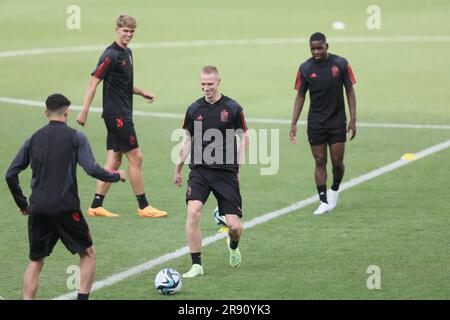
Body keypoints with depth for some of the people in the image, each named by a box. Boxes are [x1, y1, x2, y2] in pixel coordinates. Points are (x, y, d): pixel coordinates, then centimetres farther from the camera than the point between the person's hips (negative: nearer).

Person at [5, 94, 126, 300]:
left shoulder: (33, 139, 10)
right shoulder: (75, 137, -2)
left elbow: (11, 174, 8)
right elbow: (91, 169, -12)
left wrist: (22, 203, 19)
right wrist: (117, 176, 5)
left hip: (37, 210, 3)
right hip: (66, 208, -3)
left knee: (35, 261, 13)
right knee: (88, 254, 13)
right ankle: (82, 298, 4)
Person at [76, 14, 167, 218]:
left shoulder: (127, 53, 14)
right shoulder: (111, 55, -14)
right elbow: (94, 82, -17)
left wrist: (142, 92, 16)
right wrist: (84, 112, -21)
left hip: (122, 114, 9)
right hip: (116, 114, -9)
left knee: (113, 161, 8)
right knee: (136, 157, -5)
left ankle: (96, 207, 9)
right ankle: (143, 207, 2)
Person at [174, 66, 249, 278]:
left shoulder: (232, 108, -2)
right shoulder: (194, 109, 4)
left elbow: (244, 137, 8)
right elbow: (187, 140, 16)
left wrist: (238, 167, 4)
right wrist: (178, 168, 18)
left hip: (226, 173, -1)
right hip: (199, 171, 1)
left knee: (234, 225, -4)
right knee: (193, 212, -20)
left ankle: (233, 245, 35)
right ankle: (196, 265, -10)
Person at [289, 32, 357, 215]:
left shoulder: (341, 64, -7)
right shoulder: (305, 68, -3)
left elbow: (349, 91, -1)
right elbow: (300, 95, 4)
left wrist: (353, 120, -7)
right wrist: (294, 123, -2)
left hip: (337, 121, -1)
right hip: (315, 123, 1)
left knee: (337, 162, 0)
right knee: (320, 162, 0)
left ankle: (335, 190, 29)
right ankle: (324, 202, 2)